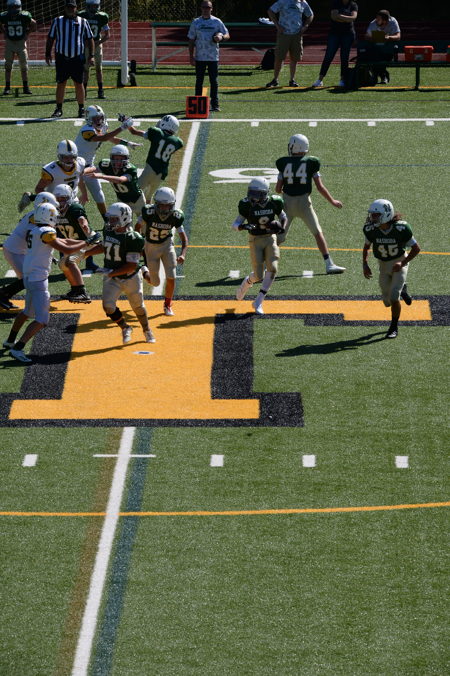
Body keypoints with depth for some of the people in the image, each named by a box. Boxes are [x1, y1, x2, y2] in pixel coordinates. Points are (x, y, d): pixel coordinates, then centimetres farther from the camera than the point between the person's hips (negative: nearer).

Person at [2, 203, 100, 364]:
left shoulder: (33, 231, 10)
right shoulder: (46, 233, -17)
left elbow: (64, 241, 18)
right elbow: (66, 250, -16)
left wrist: (86, 241, 19)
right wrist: (88, 242, -5)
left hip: (28, 277, 9)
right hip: (39, 280, -9)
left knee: (28, 312, 29)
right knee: (41, 320, -8)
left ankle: (10, 341, 42)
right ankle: (17, 349, -17)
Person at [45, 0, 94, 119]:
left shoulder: (83, 22, 7)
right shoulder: (57, 21, 8)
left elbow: (89, 39, 10)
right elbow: (50, 38, 12)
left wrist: (91, 56, 2)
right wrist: (48, 53, 4)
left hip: (77, 58, 0)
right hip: (61, 58, 0)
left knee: (79, 84, 2)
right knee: (60, 83, 2)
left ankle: (81, 109, 9)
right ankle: (59, 109, 9)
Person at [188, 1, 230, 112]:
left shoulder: (217, 22, 4)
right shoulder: (196, 22, 7)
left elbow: (227, 35, 6)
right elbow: (191, 40, 9)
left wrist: (221, 37, -19)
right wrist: (191, 56, 1)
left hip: (213, 57, -1)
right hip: (199, 57, 1)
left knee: (214, 81, -1)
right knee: (199, 81, 5)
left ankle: (215, 104, 4)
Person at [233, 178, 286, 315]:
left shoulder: (274, 203, -8)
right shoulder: (248, 205, -14)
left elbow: (282, 216, 12)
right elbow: (235, 224, -9)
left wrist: (282, 227, -9)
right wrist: (243, 226, -31)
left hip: (270, 239, 2)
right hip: (255, 240, -2)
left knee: (272, 268, -17)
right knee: (259, 275, -5)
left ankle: (258, 302, -6)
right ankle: (247, 282, 34)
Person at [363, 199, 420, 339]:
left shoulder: (401, 228, -27)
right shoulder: (370, 229, -18)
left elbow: (416, 248, -15)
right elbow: (366, 246, 3)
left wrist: (402, 263, -24)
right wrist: (365, 264, -10)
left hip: (399, 263, -4)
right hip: (383, 265, 4)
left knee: (394, 298, -15)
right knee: (387, 301, 10)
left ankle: (394, 327, 6)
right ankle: (402, 290, 44)